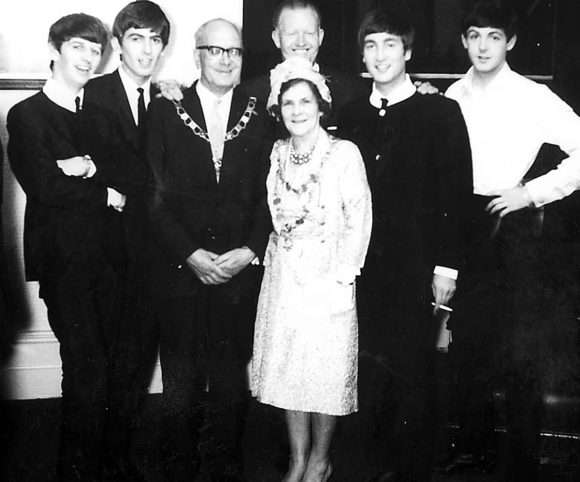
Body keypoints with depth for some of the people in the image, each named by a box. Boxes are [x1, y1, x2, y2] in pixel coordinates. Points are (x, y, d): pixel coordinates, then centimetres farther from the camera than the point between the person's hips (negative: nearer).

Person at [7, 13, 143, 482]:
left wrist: (91, 167, -13)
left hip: (108, 256, 5)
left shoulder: (102, 117, 17)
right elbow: (45, 187, -13)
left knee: (101, 367, 8)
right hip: (64, 256, -5)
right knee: (87, 369, -9)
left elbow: (137, 175, 4)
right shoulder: (26, 116, 0)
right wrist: (107, 194, -3)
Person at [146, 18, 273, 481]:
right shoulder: (165, 111, 2)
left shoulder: (258, 116, 7)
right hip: (180, 269, -1)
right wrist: (191, 254, -11)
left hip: (241, 270, 1)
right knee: (181, 382, 9)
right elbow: (155, 194, -3)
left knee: (232, 377, 8)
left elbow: (268, 194, 5)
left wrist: (249, 251, -8)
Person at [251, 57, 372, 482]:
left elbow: (359, 219, -9)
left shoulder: (345, 153, -8)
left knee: (326, 369, 3)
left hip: (328, 279, -4)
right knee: (287, 367, 9)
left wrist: (341, 275, -13)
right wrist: (274, 255, 5)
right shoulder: (278, 152, 7)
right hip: (283, 275, 5)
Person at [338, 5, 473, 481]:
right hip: (363, 266, 4)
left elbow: (457, 192, -4)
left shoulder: (441, 112, -1)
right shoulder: (352, 115, 11)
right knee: (371, 367, 6)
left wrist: (446, 265, -9)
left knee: (413, 374, 3)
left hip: (415, 269, -3)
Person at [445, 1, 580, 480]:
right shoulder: (454, 95, 6)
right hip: (466, 224, 4)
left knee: (522, 353, 0)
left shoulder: (533, 96, -7)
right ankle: (472, 441, 34)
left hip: (518, 228, -4)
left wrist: (533, 193, -13)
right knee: (470, 339, 15)